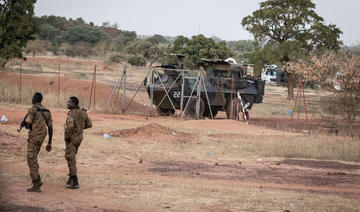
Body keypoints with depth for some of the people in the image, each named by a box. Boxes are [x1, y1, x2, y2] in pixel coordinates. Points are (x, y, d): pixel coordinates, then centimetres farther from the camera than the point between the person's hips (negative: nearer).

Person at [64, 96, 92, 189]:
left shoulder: (71, 113, -20)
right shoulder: (83, 112, 3)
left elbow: (70, 125, -36)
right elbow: (89, 124, 8)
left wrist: (67, 136, -22)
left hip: (71, 138, -8)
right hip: (79, 137, 8)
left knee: (71, 159, -3)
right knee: (71, 157, 22)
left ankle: (75, 182, -4)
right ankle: (71, 178, 27)